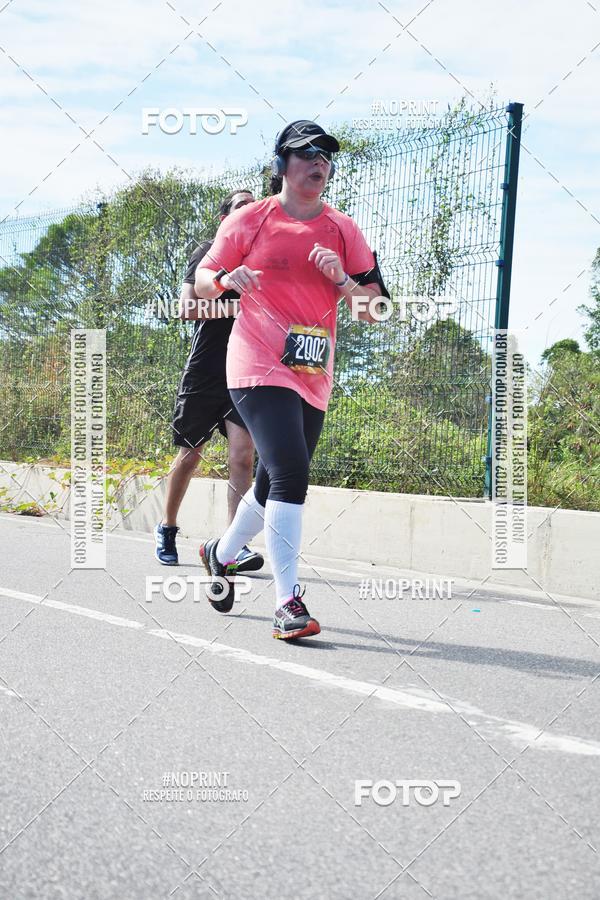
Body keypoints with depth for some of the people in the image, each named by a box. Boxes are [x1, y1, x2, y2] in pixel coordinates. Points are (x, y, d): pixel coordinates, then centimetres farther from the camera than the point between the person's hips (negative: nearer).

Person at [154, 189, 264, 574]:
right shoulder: (209, 252, 2)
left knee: (243, 455, -13)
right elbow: (188, 306, -10)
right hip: (204, 372, -2)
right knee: (190, 456, 6)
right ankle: (167, 528, 27)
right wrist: (237, 306, -17)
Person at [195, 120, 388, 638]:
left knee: (276, 486, 13)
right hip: (259, 368, -5)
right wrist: (227, 278, -14)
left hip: (313, 378, 5)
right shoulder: (250, 221, 2)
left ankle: (222, 554, 42)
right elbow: (202, 279, 8)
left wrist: (342, 279, -12)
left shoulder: (343, 230, 10)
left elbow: (375, 308, 6)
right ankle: (288, 603, -18)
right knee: (289, 474, -21)